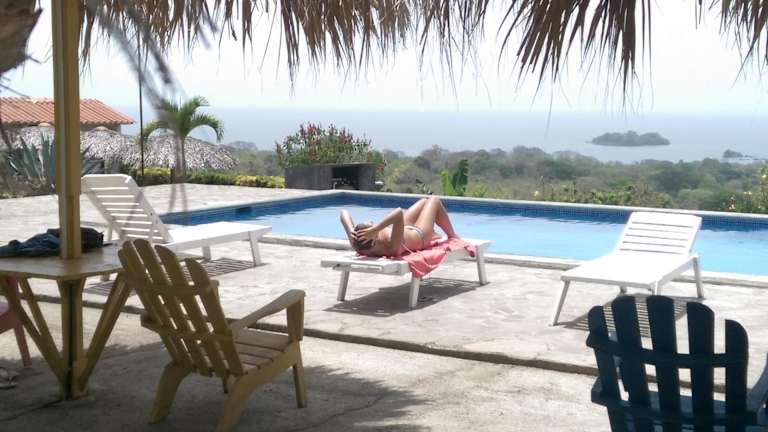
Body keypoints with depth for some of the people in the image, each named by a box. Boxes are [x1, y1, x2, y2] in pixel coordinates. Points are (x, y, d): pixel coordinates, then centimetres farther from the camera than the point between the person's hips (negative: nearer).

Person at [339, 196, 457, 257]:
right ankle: (452, 236, 48)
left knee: (424, 201, 30)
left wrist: (351, 230, -53)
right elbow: (399, 213, -68)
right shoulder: (393, 247, -52)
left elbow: (344, 213, -37)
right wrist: (375, 229, -75)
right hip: (419, 235, -5)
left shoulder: (358, 246, -38)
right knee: (434, 201, 22)